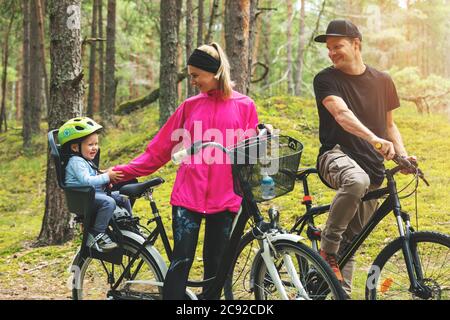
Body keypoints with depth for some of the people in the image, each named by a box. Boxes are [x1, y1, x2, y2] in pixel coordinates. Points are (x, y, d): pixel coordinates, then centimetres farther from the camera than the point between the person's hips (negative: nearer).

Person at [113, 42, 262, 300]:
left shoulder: (244, 106, 4)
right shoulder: (190, 107, 8)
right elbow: (159, 149, 9)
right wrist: (121, 172, 4)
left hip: (225, 199, 0)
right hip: (188, 197, 0)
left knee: (215, 267, 6)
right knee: (181, 261, -7)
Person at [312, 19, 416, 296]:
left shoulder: (382, 81, 10)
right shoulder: (326, 80, -4)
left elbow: (389, 124, 20)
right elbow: (342, 114, -22)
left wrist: (403, 155, 1)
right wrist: (375, 140, -38)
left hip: (372, 168, 5)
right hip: (336, 155, -4)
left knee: (351, 241, 6)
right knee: (356, 181, -39)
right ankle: (328, 250, -24)